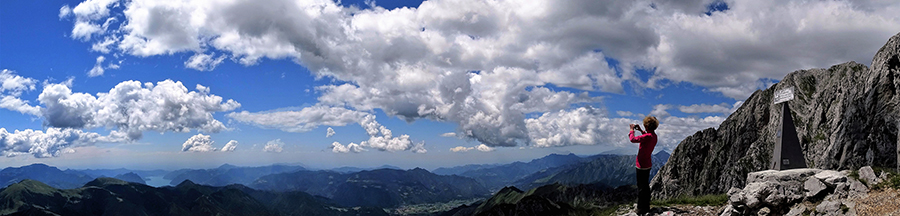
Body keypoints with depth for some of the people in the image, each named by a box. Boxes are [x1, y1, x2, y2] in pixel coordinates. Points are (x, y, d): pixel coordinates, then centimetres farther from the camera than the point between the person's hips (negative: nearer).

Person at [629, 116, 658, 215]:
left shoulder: (648, 136, -24)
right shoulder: (654, 136, 5)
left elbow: (632, 139, -20)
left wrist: (632, 130, -4)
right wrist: (640, 130, 24)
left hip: (641, 165, -9)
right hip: (647, 165, 9)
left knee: (641, 187, -4)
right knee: (646, 186, 18)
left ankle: (641, 209, -1)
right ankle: (646, 207, 26)